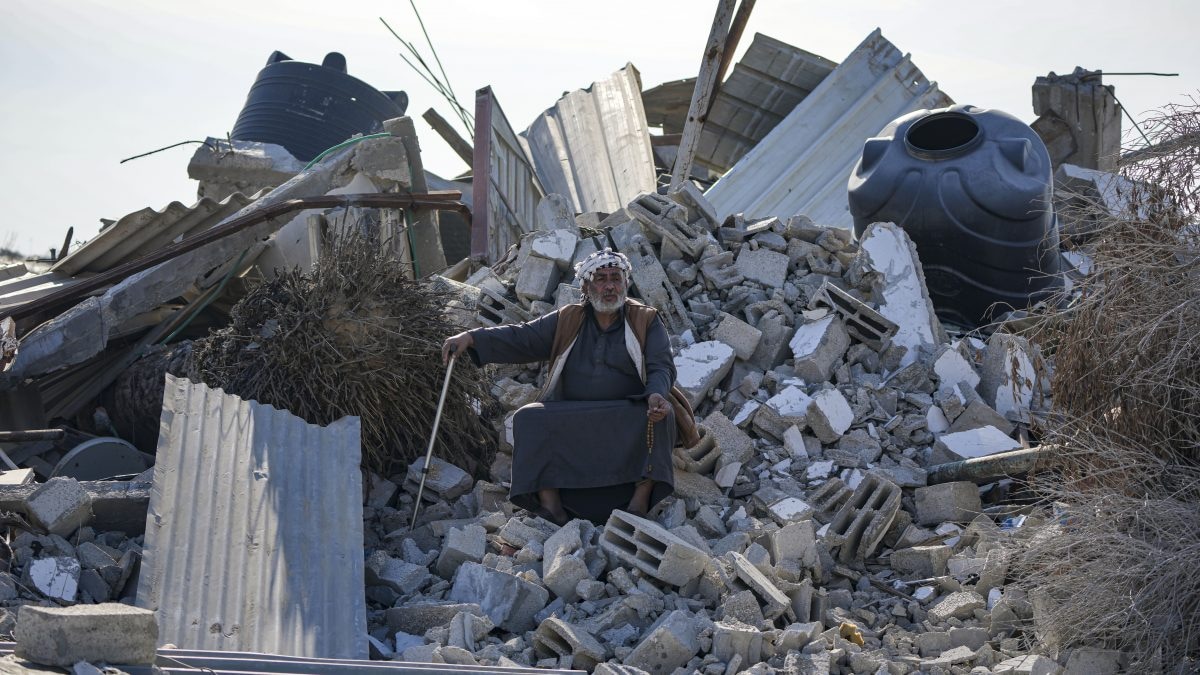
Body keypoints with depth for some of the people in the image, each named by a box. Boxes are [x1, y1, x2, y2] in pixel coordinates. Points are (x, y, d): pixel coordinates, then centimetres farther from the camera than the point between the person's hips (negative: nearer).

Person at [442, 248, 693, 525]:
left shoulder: (646, 322, 9)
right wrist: (471, 338, -11)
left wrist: (656, 395, -27)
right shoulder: (567, 321, 13)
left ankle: (640, 502, -32)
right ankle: (550, 505, -30)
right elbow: (521, 338, 5)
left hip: (626, 417, -2)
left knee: (661, 414, -32)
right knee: (528, 418, -24)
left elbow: (662, 367, -2)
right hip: (568, 418, 2)